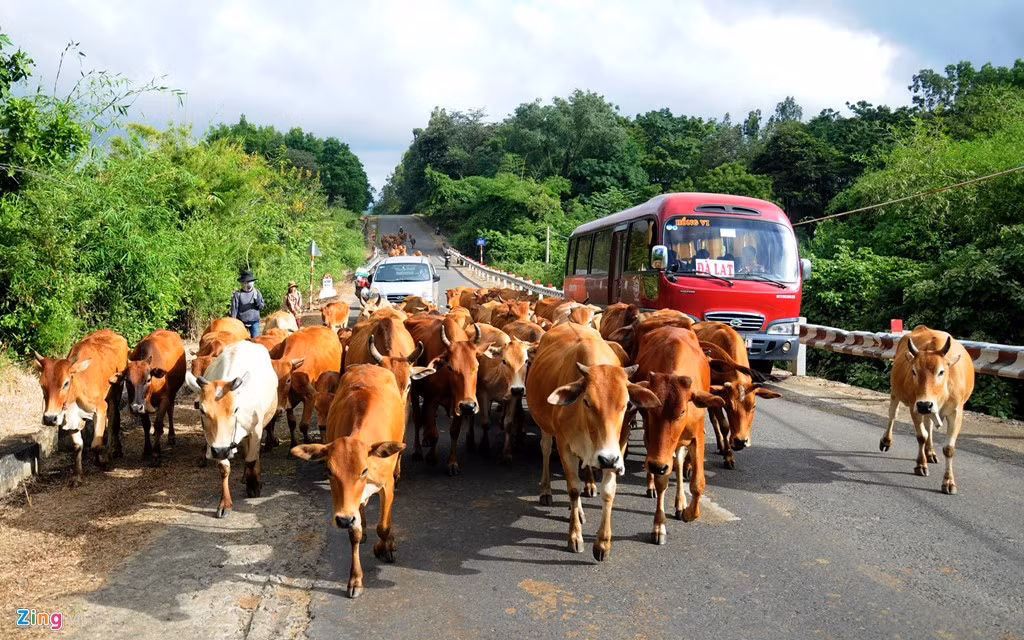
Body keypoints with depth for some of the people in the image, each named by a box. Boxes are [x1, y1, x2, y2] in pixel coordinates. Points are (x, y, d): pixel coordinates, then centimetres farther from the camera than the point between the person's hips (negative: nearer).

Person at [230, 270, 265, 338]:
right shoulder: (238, 294, -4)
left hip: (254, 322, 1)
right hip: (241, 322, -1)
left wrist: (256, 297, -17)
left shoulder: (256, 292, 3)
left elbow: (261, 306, 0)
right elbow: (234, 309, -2)